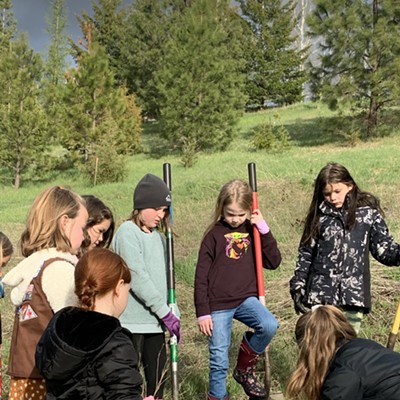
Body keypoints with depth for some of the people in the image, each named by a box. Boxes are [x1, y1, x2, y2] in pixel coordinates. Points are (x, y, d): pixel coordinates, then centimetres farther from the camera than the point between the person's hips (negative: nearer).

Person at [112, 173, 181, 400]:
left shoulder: (158, 237, 14)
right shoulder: (128, 232, -10)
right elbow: (137, 277, -17)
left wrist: (173, 312, 6)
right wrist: (165, 312, -15)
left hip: (155, 321, 7)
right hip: (132, 321, -7)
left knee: (158, 377, 12)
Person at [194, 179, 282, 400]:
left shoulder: (253, 231, 7)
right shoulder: (214, 234, -2)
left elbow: (274, 262, 1)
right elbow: (201, 277, -2)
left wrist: (264, 229, -7)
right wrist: (203, 312, -6)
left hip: (246, 299, 3)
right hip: (218, 304, -2)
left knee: (269, 325, -23)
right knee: (219, 359, 0)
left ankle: (244, 369, 2)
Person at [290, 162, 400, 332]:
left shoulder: (368, 213, 2)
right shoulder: (319, 216, 5)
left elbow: (383, 247, 2)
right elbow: (306, 253, 9)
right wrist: (297, 288, 5)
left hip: (353, 296, -1)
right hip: (320, 295, 1)